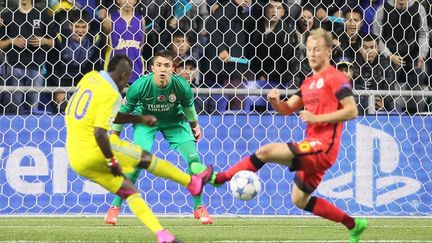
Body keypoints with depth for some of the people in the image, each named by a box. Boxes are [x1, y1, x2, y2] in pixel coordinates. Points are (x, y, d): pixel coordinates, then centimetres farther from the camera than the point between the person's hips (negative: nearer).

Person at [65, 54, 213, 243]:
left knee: (128, 190, 12)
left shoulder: (90, 78, 10)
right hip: (95, 153, -8)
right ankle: (193, 183, 25)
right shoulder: (110, 95, -17)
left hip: (76, 161, 8)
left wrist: (139, 119, 25)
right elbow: (99, 133, -25)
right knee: (145, 158, 10)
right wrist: (112, 162, -14)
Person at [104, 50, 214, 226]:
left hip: (174, 121, 2)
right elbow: (124, 109, -13)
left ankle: (199, 207, 4)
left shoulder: (181, 86, -27)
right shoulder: (140, 85, -31)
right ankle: (115, 207, -8)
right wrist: (114, 135, -4)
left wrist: (194, 125, 15)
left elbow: (188, 106, -2)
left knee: (193, 159, -13)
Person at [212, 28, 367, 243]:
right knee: (300, 200, 17)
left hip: (323, 146, -10)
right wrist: (275, 100, -3)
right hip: (313, 147, 10)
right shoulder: (309, 83, 20)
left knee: (266, 151, -19)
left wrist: (316, 118, -18)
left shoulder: (335, 78, -6)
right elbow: (286, 109, 20)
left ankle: (219, 178, -12)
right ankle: (353, 224, 23)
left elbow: (351, 111, -14)